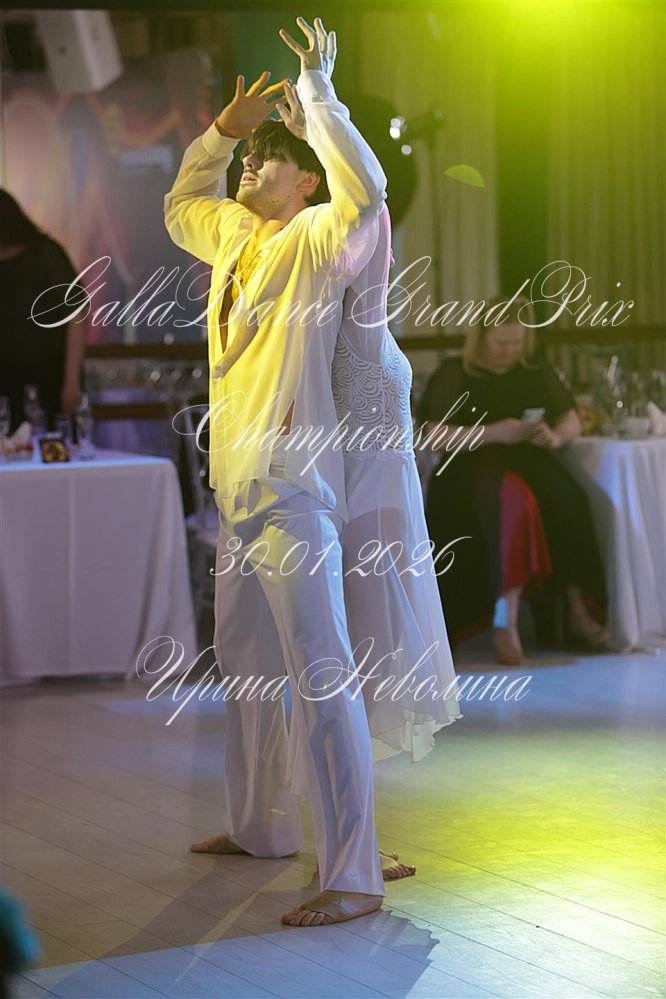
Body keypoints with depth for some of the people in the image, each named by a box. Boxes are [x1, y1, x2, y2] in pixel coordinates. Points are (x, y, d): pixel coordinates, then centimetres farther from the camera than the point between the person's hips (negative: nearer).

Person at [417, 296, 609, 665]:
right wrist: (493, 433, -18)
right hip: (475, 467, -4)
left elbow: (571, 421, 18)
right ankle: (505, 619, -41)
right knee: (515, 502, -38)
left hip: (530, 462, 4)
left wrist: (556, 437, -7)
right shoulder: (454, 374, 4)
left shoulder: (536, 371, 17)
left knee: (570, 502, -30)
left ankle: (578, 608, -24)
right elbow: (433, 436, -7)